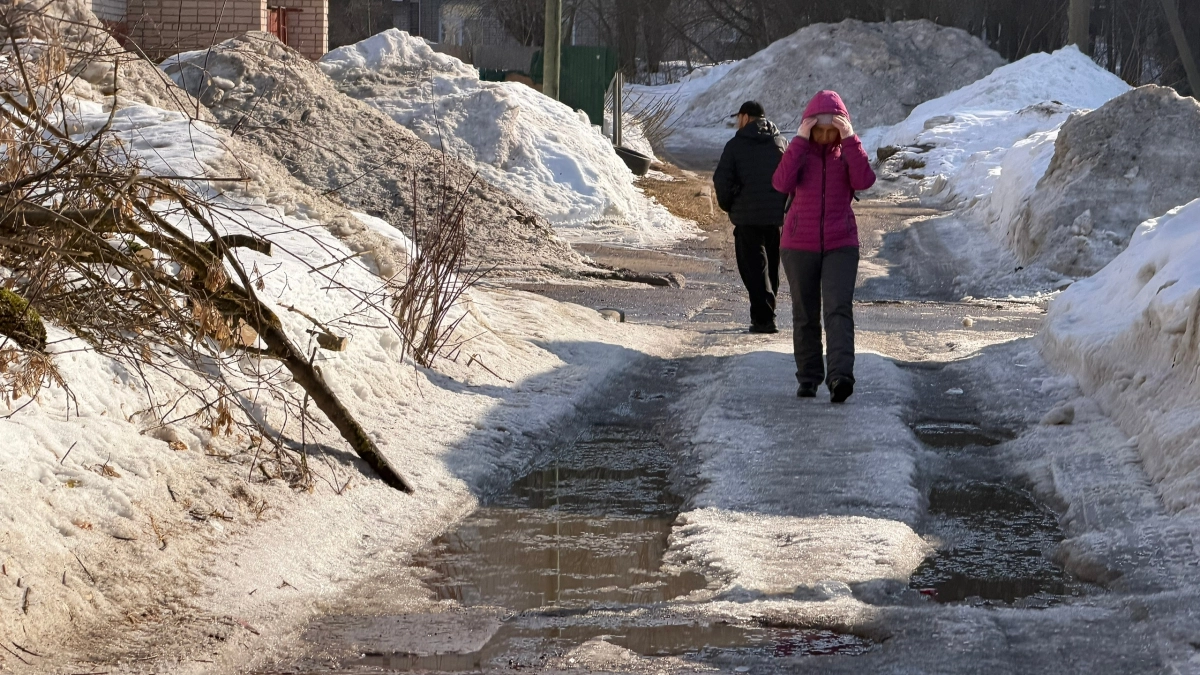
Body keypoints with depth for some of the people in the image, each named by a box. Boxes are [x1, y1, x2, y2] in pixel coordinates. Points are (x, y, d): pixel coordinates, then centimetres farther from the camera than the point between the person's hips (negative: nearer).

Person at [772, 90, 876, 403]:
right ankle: (808, 377, 21)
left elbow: (864, 181, -17)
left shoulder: (847, 151, 3)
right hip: (800, 245, 1)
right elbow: (783, 183, -19)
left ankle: (840, 376, -29)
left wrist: (849, 140, -20)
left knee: (838, 308, -17)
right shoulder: (800, 151, 1)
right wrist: (801, 141, -21)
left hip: (840, 245, -1)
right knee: (805, 315, 9)